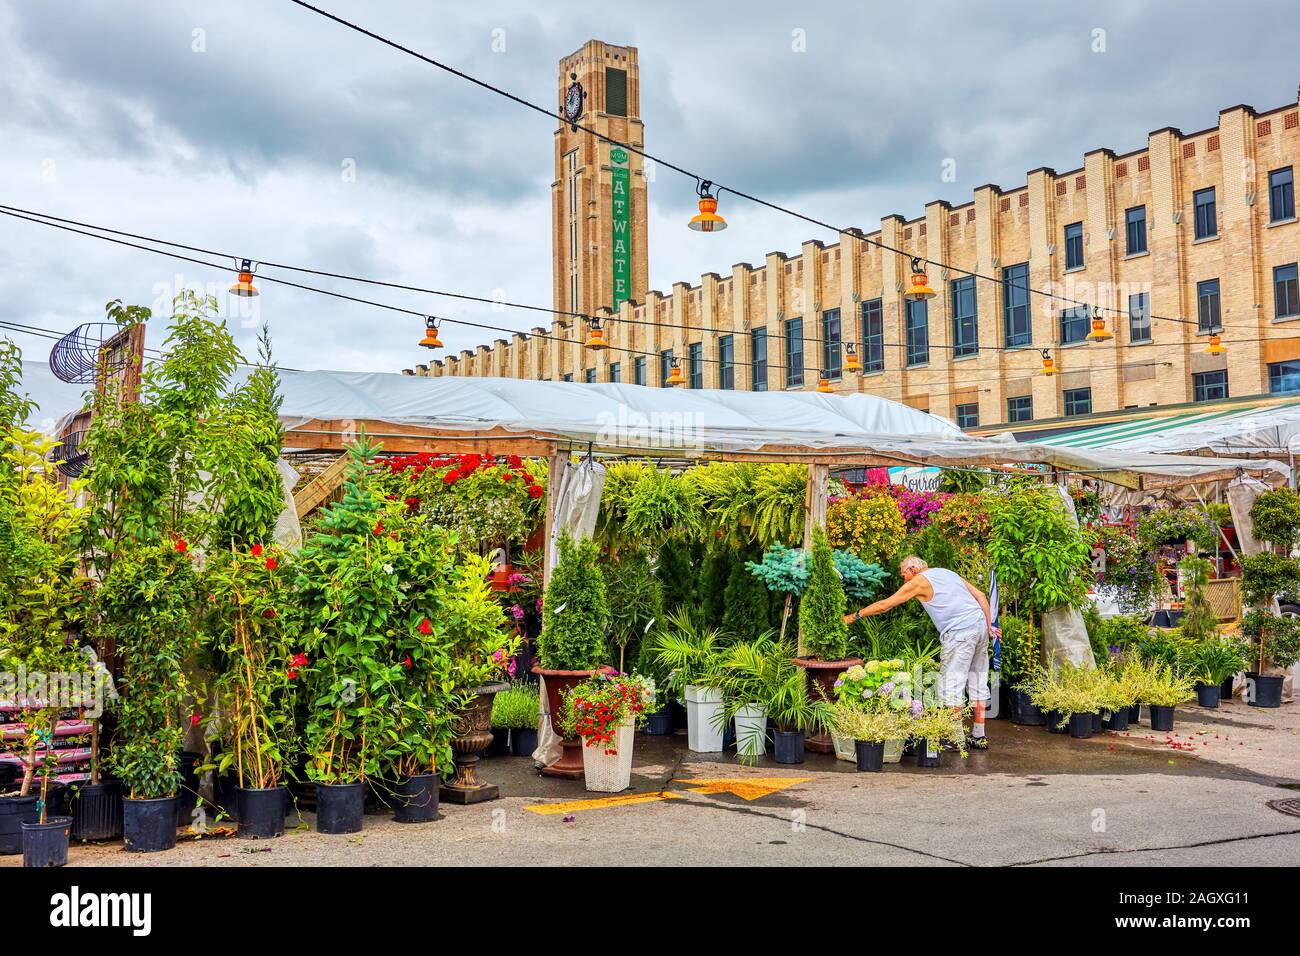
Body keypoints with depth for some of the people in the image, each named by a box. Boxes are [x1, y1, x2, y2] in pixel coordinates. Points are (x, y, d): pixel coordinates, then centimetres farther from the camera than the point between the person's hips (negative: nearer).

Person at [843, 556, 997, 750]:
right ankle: (979, 737, 19)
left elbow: (884, 605, 3)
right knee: (977, 682, 13)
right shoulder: (948, 573, 21)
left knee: (951, 684, -1)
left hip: (959, 632, -8)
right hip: (980, 625, 8)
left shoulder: (919, 581, 1)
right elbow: (980, 596, 17)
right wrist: (989, 626, 16)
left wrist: (854, 616, 11)